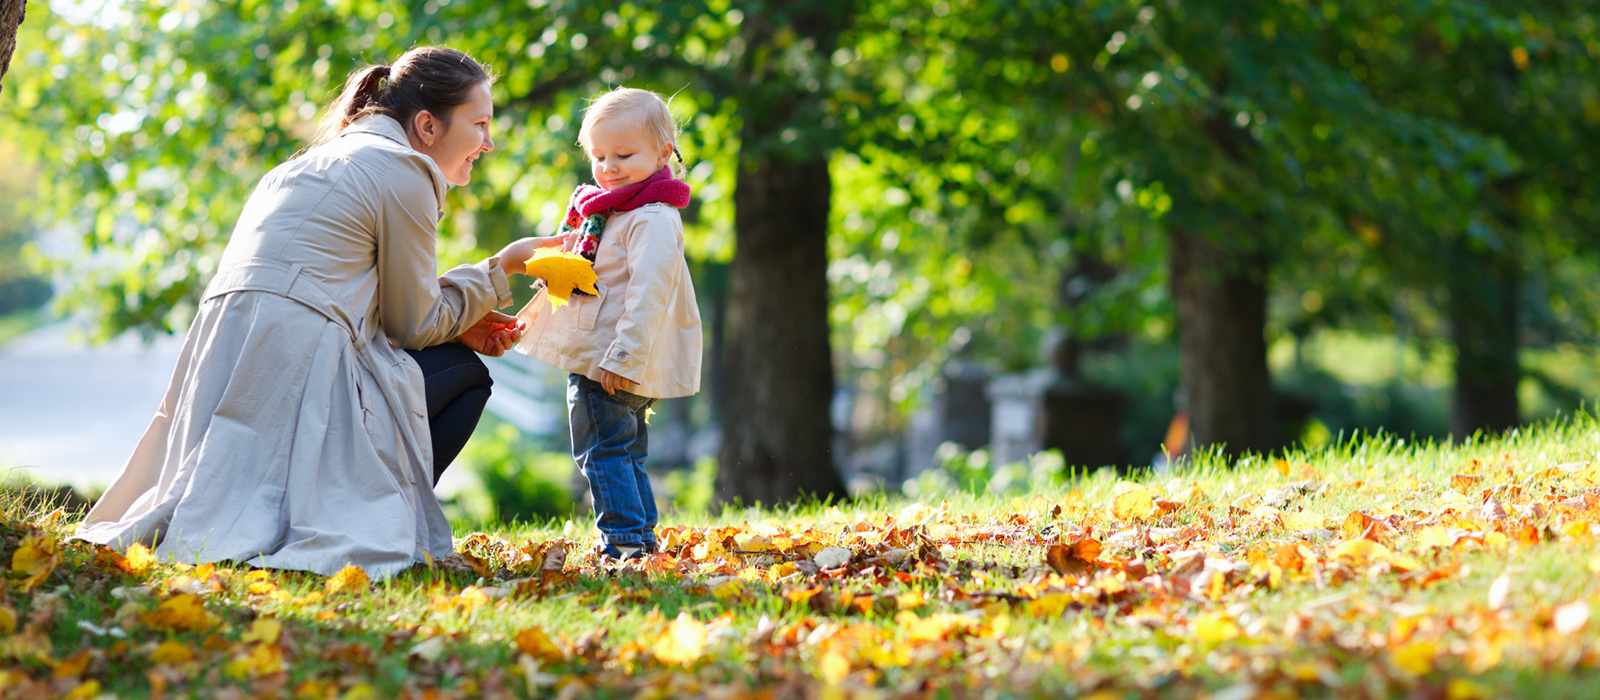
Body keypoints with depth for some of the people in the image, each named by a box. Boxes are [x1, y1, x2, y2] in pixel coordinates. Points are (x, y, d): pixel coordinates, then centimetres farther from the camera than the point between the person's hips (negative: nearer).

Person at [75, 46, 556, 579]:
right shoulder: (401, 171, -3)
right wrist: (498, 270, 13)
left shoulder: (326, 160, 26)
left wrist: (465, 325, 22)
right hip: (297, 369, -8)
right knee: (465, 375, 10)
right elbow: (413, 324, 2)